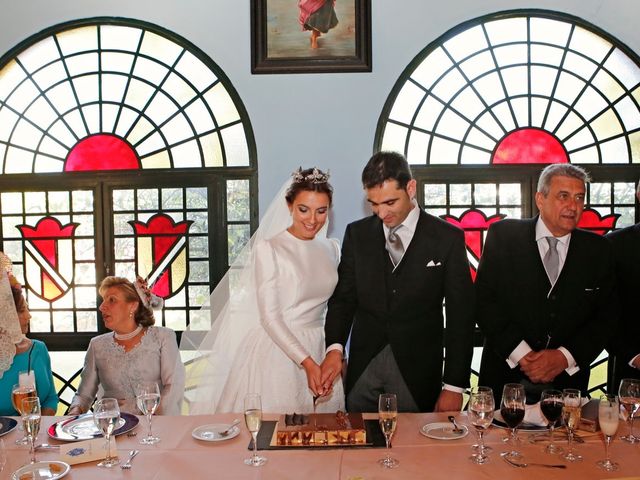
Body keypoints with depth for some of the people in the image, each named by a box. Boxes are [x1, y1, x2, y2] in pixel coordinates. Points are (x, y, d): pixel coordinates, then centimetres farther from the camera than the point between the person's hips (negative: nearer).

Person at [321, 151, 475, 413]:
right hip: (363, 367, 2)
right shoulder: (357, 233, 6)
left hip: (417, 372, -2)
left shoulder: (448, 238, -3)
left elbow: (460, 317, -2)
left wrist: (454, 386, -5)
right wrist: (335, 347, -13)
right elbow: (343, 297, 5)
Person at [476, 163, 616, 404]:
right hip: (506, 376, -1)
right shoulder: (503, 235, -5)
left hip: (567, 380, 2)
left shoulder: (598, 249, 2)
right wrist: (521, 354, -16)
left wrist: (565, 357, -14)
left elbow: (605, 317, 1)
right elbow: (484, 301, -9)